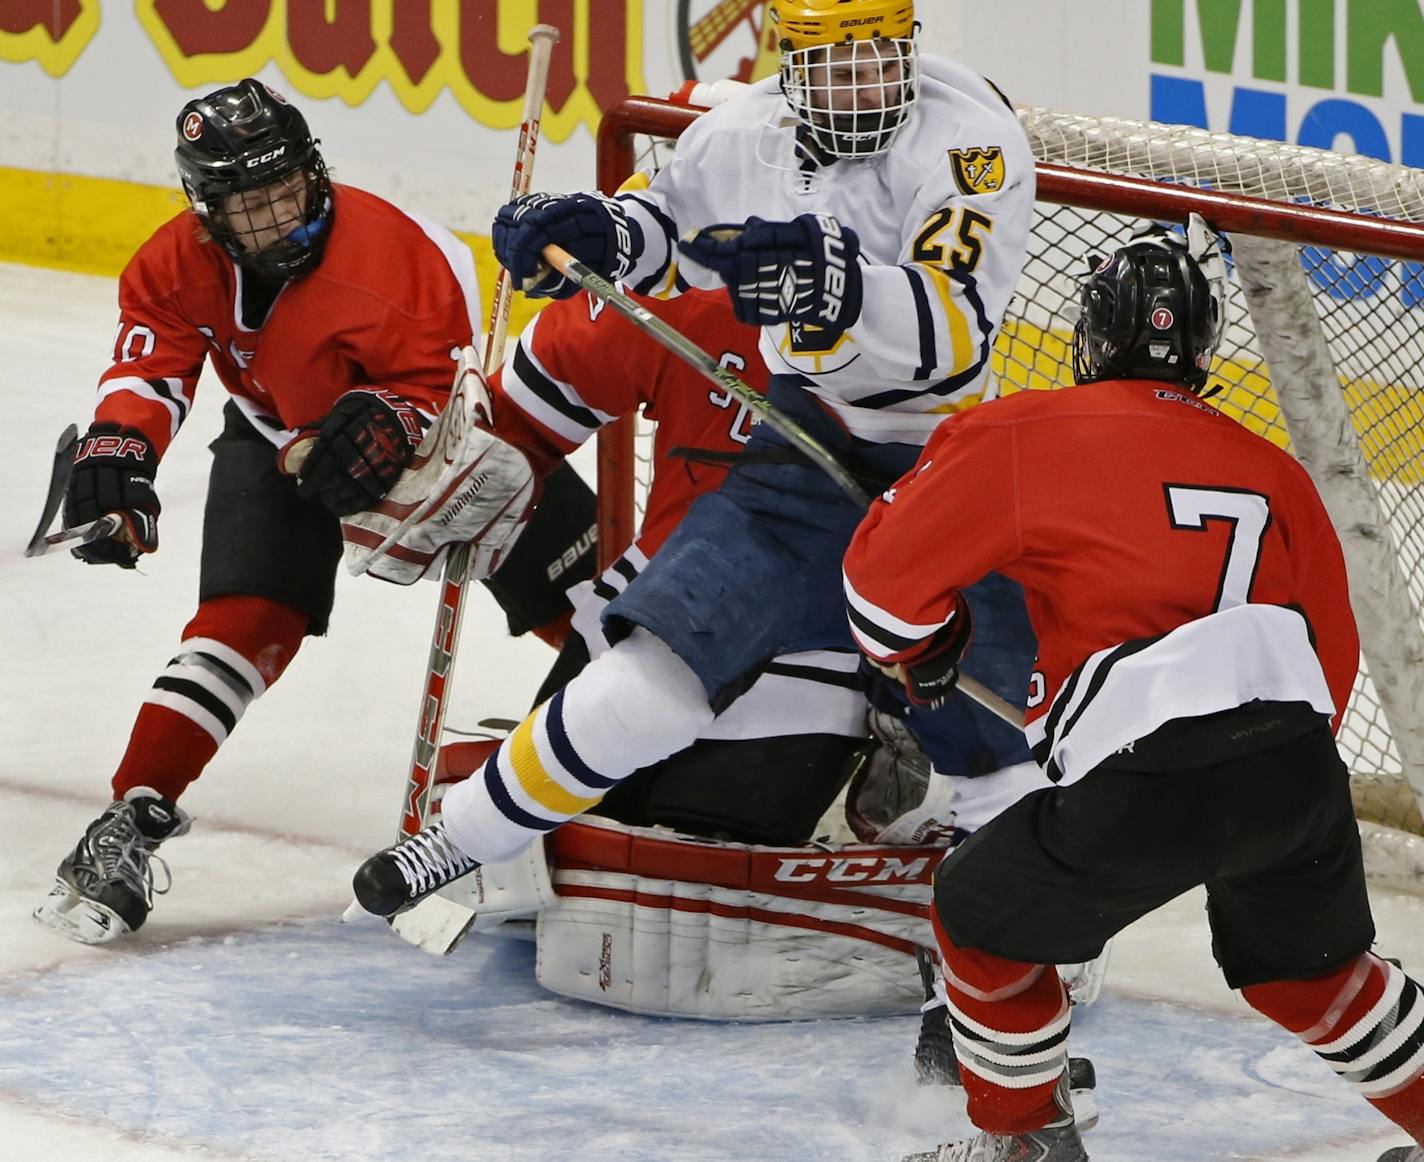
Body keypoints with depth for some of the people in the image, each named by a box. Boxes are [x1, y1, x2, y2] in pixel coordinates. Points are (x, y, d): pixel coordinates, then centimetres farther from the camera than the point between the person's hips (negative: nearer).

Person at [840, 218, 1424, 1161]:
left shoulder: (1024, 438, 5)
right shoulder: (1273, 471, 20)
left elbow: (885, 572, 7)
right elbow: (1333, 651, 23)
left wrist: (924, 653, 28)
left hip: (1148, 785, -5)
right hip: (1296, 764, 5)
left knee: (985, 919, 19)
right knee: (1303, 966, 30)